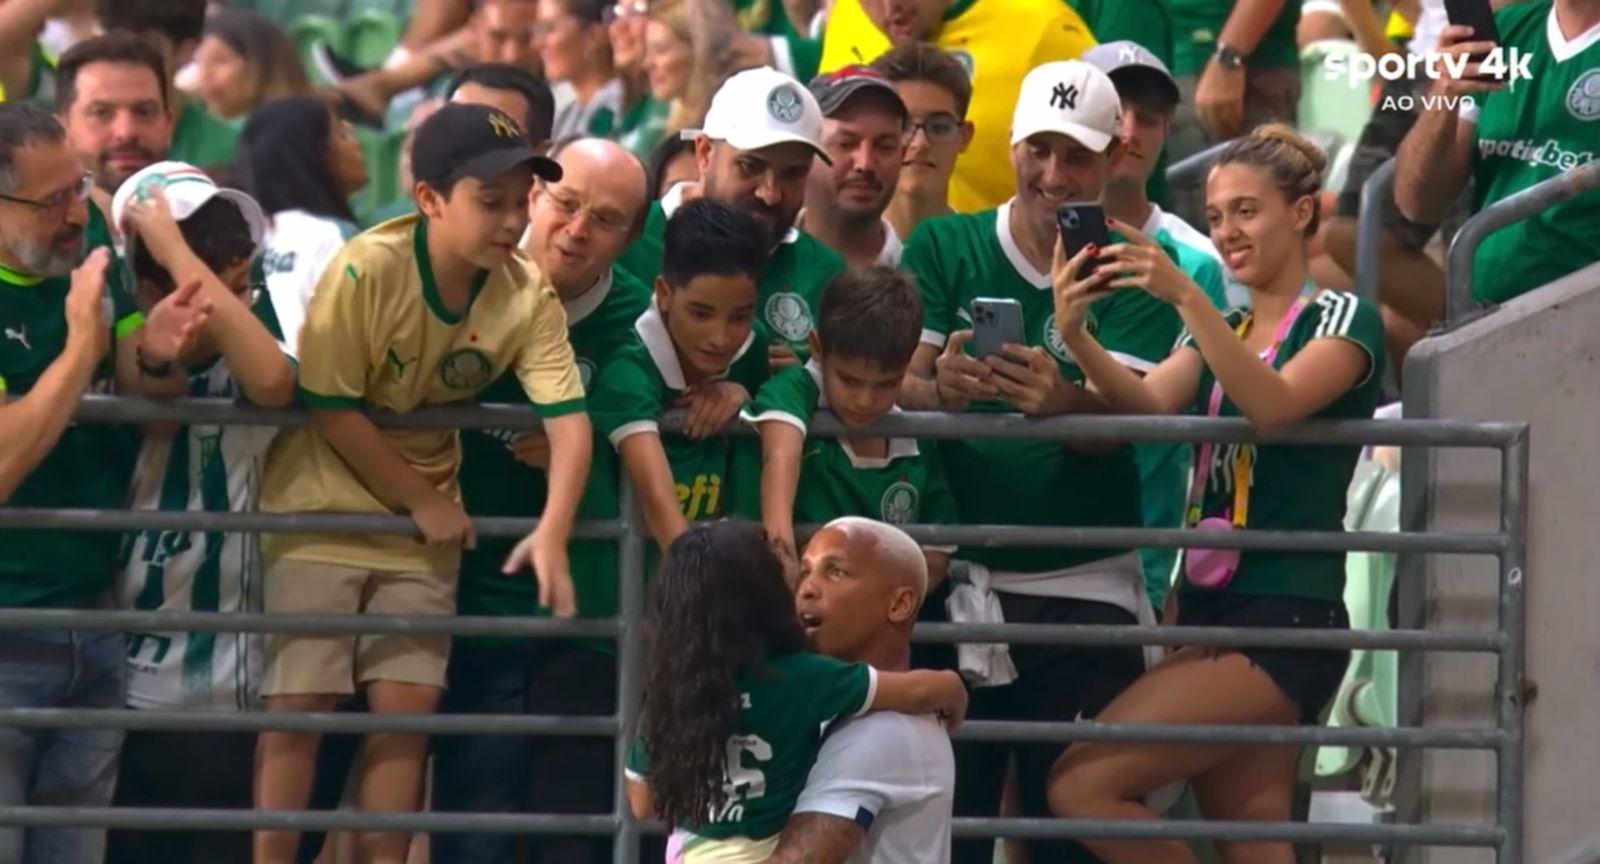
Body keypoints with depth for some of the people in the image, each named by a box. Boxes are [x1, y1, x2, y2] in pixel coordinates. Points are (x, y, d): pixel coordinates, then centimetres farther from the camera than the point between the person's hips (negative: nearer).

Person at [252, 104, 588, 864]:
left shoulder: (528, 299, -11)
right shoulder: (366, 271, -23)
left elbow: (568, 418, -16)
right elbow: (331, 408, -19)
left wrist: (553, 533, -31)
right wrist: (424, 501, -14)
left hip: (425, 522, 4)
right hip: (324, 508, -4)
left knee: (407, 702, 0)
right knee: (300, 700, -6)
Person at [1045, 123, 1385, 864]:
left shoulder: (1344, 320, -1)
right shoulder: (1215, 334, 19)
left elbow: (1273, 405, -21)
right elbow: (1146, 403, -2)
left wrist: (1184, 296, -32)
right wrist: (1074, 336, -22)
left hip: (1285, 620, -7)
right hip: (1209, 610, 7)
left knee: (1081, 784, -17)